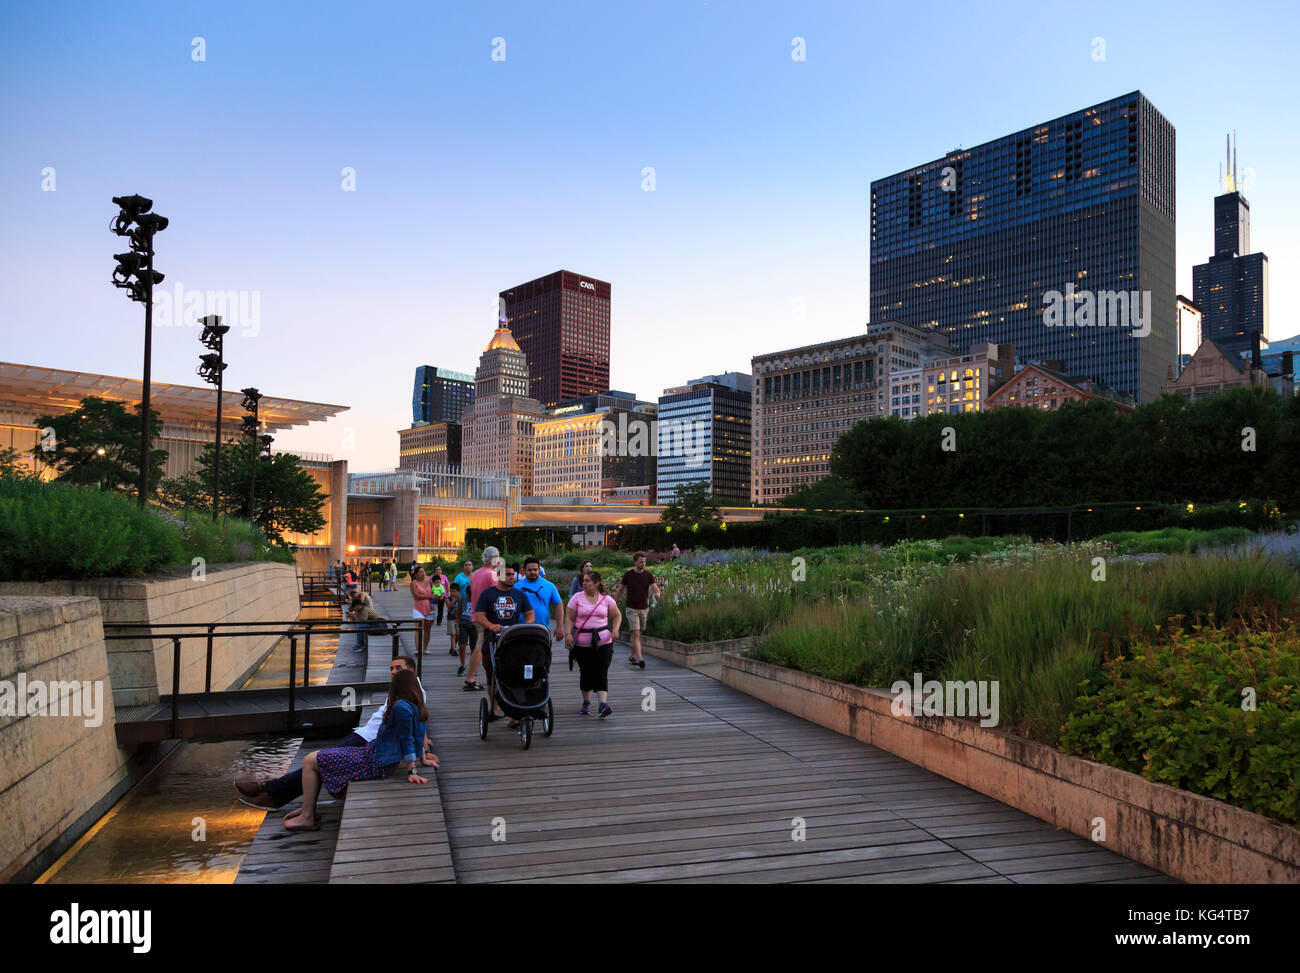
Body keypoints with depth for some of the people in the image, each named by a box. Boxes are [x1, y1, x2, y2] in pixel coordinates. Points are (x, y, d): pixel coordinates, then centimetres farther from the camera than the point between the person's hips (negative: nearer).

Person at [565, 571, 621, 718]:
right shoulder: (577, 598, 2)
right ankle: (586, 703, 24)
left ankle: (603, 704, -17)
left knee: (601, 674, -10)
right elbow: (569, 618, 0)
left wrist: (615, 630, -4)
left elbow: (617, 616, 13)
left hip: (603, 642, 0)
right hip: (582, 643, 0)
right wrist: (568, 633, -15)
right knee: (585, 673, 7)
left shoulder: (606, 599, 4)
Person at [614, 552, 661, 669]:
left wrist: (657, 593, -36)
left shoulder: (648, 575, -1)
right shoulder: (628, 575, -6)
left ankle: (632, 656, 31)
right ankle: (640, 659, -19)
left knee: (638, 635, 14)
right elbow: (619, 590, 4)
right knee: (636, 635, -13)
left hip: (644, 609, 3)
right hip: (632, 609, -3)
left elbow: (655, 588, -11)